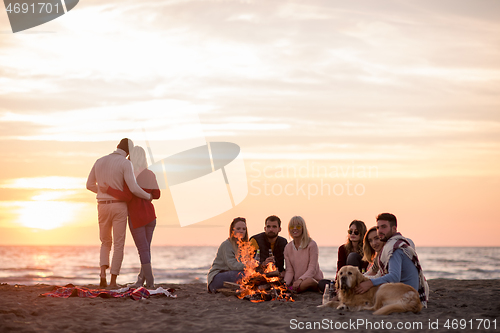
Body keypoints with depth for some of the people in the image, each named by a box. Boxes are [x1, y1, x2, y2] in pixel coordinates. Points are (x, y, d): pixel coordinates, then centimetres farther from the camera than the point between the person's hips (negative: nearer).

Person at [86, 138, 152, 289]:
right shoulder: (125, 164, -10)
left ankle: (103, 274, -4)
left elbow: (90, 185, 16)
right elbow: (134, 189, -19)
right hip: (119, 208, -4)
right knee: (118, 245, 4)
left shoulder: (99, 161, 7)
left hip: (103, 207, 4)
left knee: (106, 243, 18)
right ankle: (113, 282, 0)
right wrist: (148, 196, 2)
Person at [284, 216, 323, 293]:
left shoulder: (311, 245, -6)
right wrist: (285, 283, -15)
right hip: (297, 283, 4)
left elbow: (312, 269, -12)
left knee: (308, 281, -41)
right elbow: (289, 271, 6)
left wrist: (300, 279, -28)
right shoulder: (288, 248, 9)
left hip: (314, 280, -4)